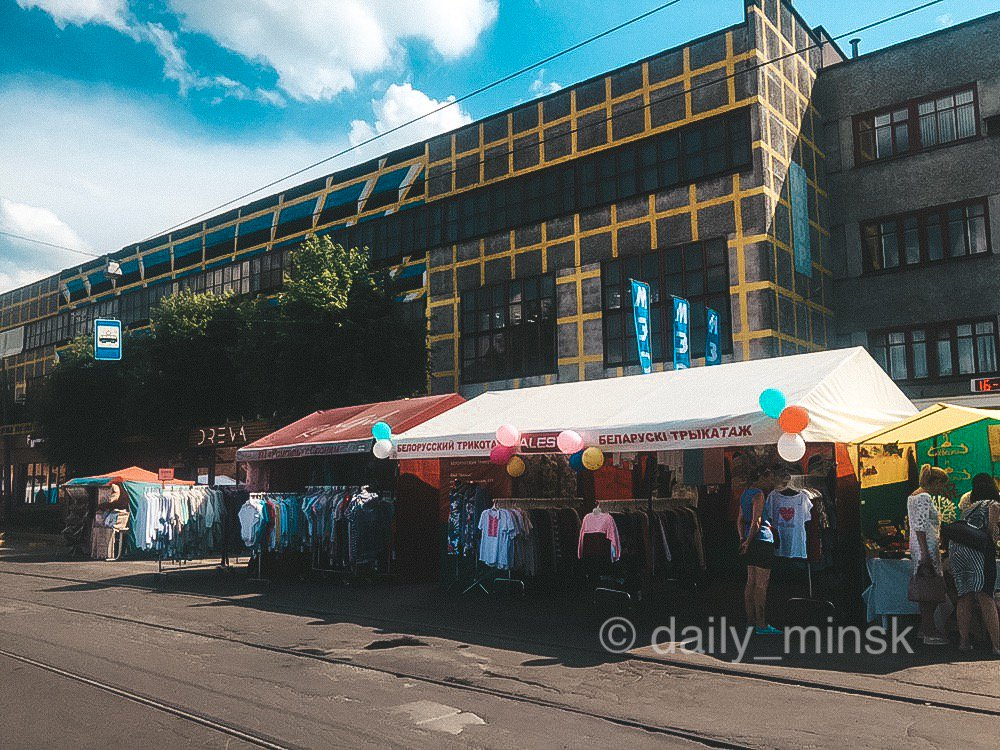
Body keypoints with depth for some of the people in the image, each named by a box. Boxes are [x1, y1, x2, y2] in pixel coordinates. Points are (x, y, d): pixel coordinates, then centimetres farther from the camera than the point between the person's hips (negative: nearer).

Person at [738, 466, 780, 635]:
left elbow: (741, 520, 16)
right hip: (763, 540, -9)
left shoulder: (746, 493, 16)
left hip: (752, 541, 9)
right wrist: (748, 542, -10)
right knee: (762, 584, -5)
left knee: (751, 582, 11)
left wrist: (743, 540, 11)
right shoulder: (758, 494, -12)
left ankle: (751, 621, 16)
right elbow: (756, 521, -17)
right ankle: (761, 625, -1)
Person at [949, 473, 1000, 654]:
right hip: (977, 548, -5)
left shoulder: (968, 503, 28)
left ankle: (964, 641, 8)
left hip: (955, 546, 5)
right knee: (985, 597, -8)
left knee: (965, 597, 10)